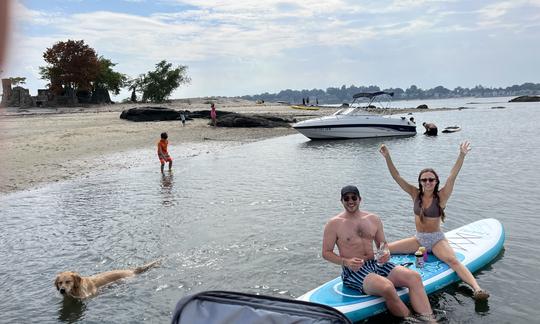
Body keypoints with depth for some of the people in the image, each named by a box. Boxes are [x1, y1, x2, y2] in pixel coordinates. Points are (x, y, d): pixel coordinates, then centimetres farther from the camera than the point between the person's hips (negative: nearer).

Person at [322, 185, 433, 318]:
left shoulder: (374, 219, 12)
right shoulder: (334, 224, -3)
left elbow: (382, 245, 18)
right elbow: (326, 252, -1)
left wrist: (386, 253, -6)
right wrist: (345, 261, -18)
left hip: (375, 264, 6)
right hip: (352, 270, -6)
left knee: (414, 277, -16)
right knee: (387, 287, -33)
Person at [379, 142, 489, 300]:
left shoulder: (441, 196, -8)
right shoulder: (416, 194, 0)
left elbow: (452, 176, -22)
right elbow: (397, 177, -6)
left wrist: (462, 155, -35)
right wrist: (387, 157, -16)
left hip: (437, 240, -4)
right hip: (418, 239, 4)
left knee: (453, 260, -29)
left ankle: (477, 288, -39)